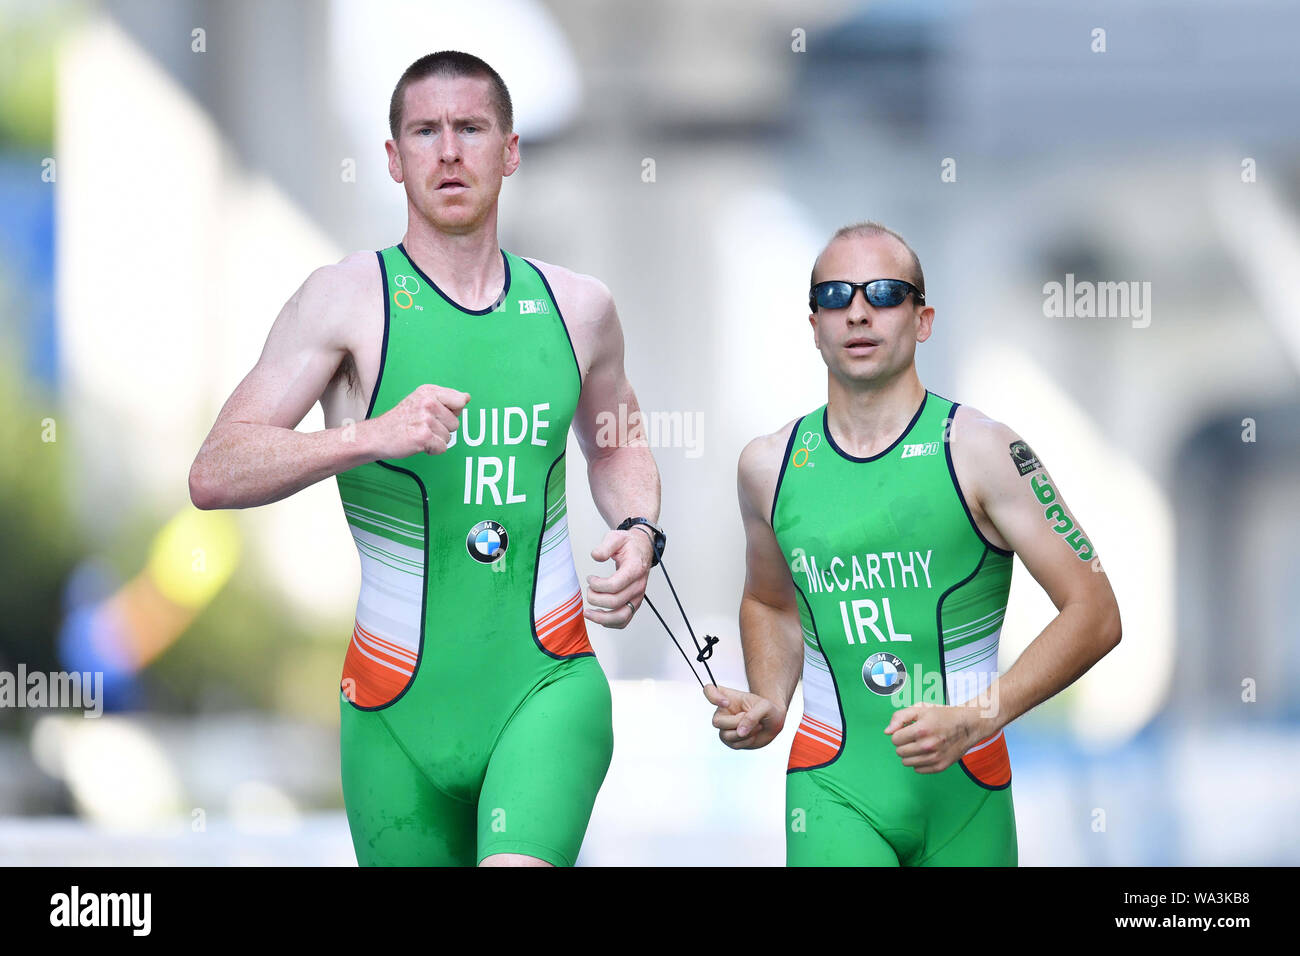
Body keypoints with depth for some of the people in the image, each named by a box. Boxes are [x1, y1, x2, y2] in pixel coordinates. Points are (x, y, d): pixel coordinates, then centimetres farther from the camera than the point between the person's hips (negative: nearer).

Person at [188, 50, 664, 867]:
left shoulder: (578, 307, 9)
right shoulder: (349, 300, -4)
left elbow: (617, 445, 29)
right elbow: (215, 475, -12)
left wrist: (639, 531, 8)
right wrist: (368, 438, -25)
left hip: (548, 684, 1)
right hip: (399, 703, -1)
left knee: (521, 864, -26)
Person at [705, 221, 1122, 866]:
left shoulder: (979, 451, -5)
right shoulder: (768, 466, 5)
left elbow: (1095, 615, -6)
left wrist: (973, 720, -16)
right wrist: (769, 703, 5)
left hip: (964, 788, -1)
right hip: (832, 784, 1)